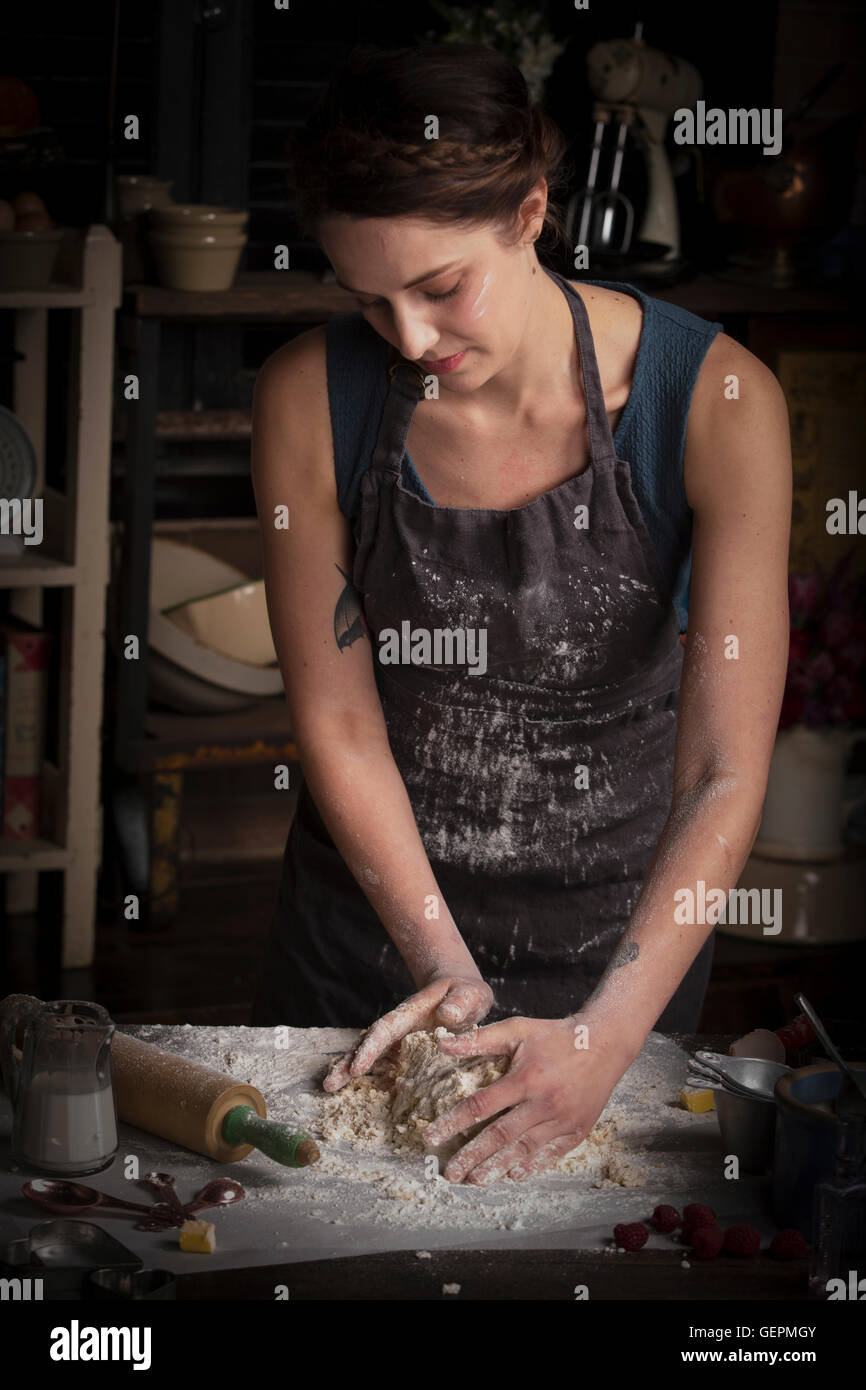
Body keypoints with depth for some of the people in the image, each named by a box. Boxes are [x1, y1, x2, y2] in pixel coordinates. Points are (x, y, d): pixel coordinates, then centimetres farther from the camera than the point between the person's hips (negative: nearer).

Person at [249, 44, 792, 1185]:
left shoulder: (717, 403, -26)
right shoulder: (311, 397, -20)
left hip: (619, 919, -1)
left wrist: (606, 1038, -32)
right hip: (373, 902, 2)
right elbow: (337, 722, -12)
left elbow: (727, 775, -25)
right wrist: (446, 966, -19)